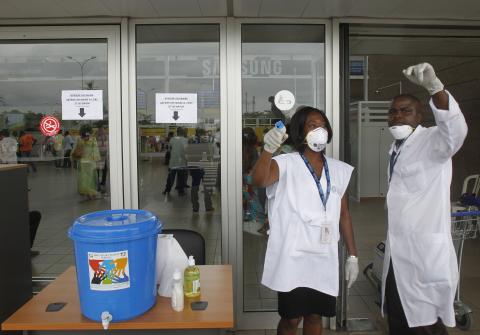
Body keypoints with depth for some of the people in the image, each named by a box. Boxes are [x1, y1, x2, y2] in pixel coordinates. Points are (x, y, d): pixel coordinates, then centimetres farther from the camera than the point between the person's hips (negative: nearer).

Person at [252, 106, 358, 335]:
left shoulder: (340, 170, 8)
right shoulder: (286, 164, -7)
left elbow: (344, 215, 12)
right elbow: (259, 180, -28)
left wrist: (352, 255, 10)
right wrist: (268, 149, -46)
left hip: (325, 259, 4)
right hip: (293, 258, -4)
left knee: (315, 315, 15)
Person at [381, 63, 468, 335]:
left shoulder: (431, 141, -11)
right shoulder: (396, 148, 13)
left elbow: (455, 129, -35)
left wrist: (434, 87, -51)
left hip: (424, 252, -8)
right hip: (399, 252, 8)